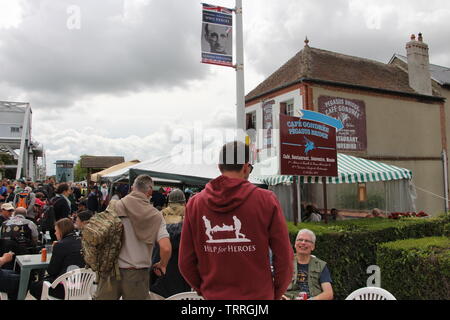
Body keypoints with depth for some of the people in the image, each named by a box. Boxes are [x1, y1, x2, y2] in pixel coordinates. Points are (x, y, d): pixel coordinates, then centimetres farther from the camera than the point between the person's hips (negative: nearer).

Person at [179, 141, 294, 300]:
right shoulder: (266, 200, -9)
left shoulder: (194, 203, -3)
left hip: (213, 295, 2)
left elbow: (185, 262, 0)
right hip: (258, 295, -2)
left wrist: (203, 289, 14)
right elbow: (284, 257, -8)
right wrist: (276, 293, 7)